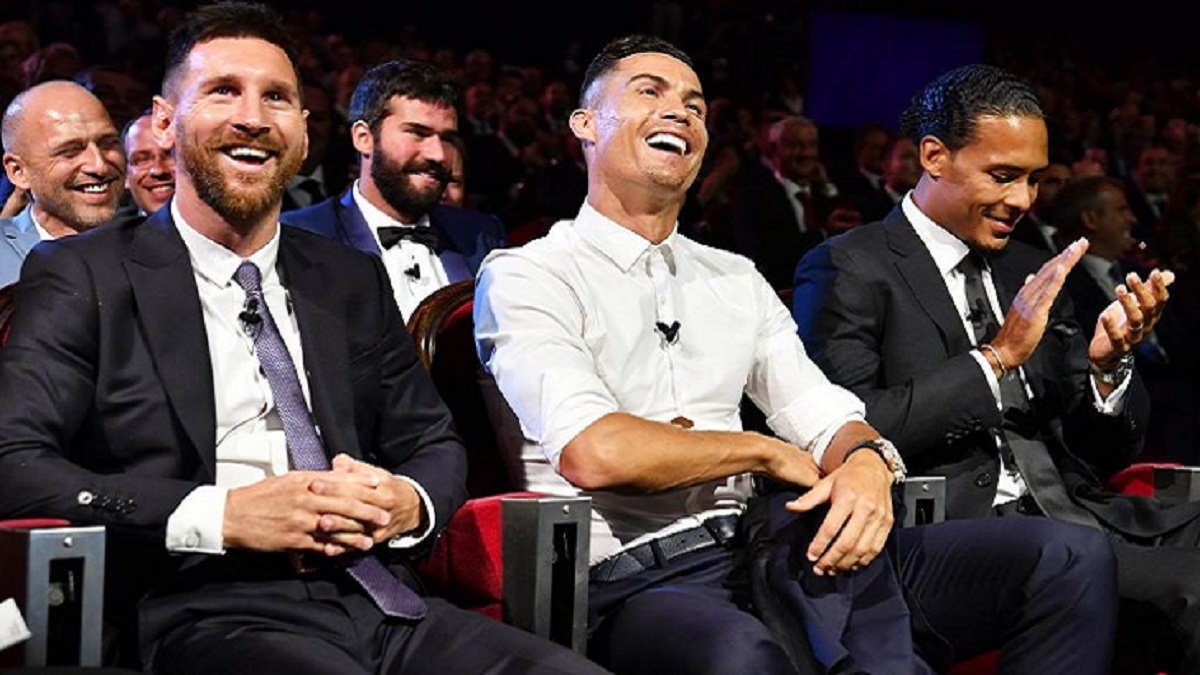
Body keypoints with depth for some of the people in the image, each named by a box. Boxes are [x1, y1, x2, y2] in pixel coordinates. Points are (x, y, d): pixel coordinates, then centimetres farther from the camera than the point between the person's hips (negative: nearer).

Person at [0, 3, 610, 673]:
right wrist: (220, 516, -16)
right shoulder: (83, 277, 6)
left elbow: (435, 443, 24)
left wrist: (408, 505, -1)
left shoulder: (353, 279, 21)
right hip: (210, 613, -5)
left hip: (379, 597, 5)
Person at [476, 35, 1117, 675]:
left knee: (1071, 556, -9)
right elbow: (594, 453, -14)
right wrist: (764, 451, -2)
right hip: (637, 583, -6)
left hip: (767, 550, 6)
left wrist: (865, 462, -13)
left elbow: (822, 417, 12)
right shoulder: (524, 278, 1)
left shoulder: (738, 280, 22)